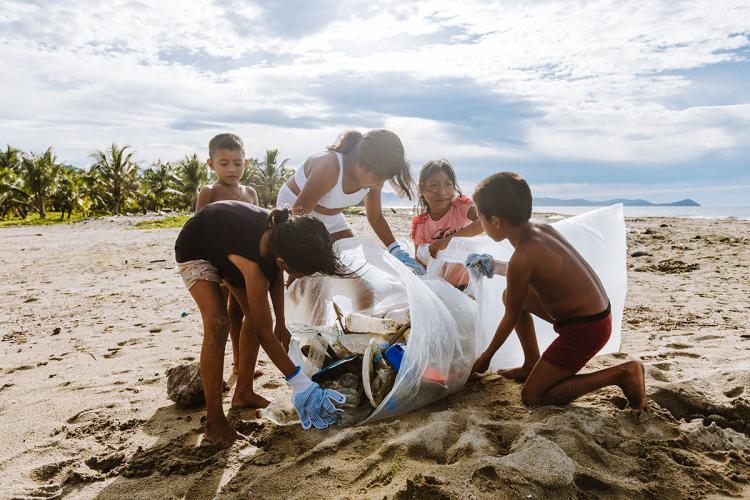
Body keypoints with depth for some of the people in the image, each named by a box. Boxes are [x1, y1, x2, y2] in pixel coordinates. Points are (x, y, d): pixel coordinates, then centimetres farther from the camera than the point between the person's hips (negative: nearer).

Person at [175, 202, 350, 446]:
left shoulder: (279, 231, -27)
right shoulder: (252, 265, -45)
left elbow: (275, 272, -3)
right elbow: (265, 334, -36)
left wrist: (281, 323, -3)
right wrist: (301, 384, -30)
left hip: (225, 237, 7)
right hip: (195, 250, -7)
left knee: (257, 313, 3)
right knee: (218, 323, -23)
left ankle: (243, 393, 17)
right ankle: (214, 423, -14)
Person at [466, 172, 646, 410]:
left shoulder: (522, 258, -24)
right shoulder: (543, 229, 0)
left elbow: (511, 318, -12)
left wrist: (486, 356, 3)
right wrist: (496, 268, 32)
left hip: (585, 329, -9)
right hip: (596, 314, 9)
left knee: (531, 396, 0)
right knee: (511, 295, 16)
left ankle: (621, 374, -3)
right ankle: (532, 364, 25)